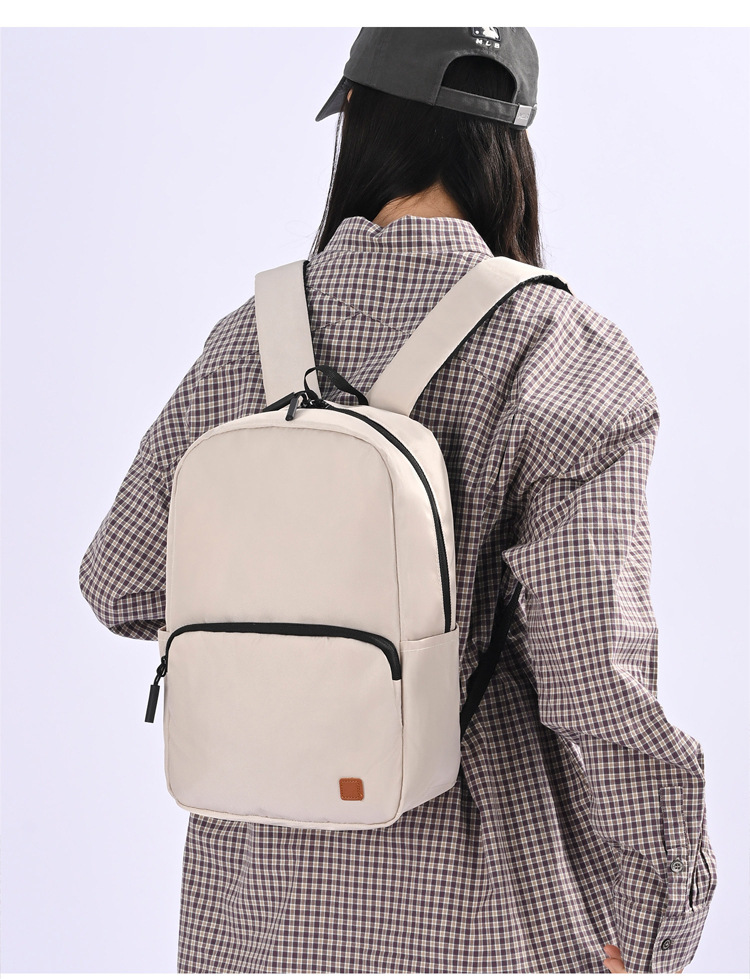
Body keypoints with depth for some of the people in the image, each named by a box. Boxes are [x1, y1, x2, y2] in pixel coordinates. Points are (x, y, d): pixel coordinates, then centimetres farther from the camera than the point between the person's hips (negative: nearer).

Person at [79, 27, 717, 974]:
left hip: (273, 863, 4)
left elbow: (127, 584, 6)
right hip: (473, 890, -3)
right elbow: (593, 665, -20)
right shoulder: (560, 357, -15)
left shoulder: (251, 338, -3)